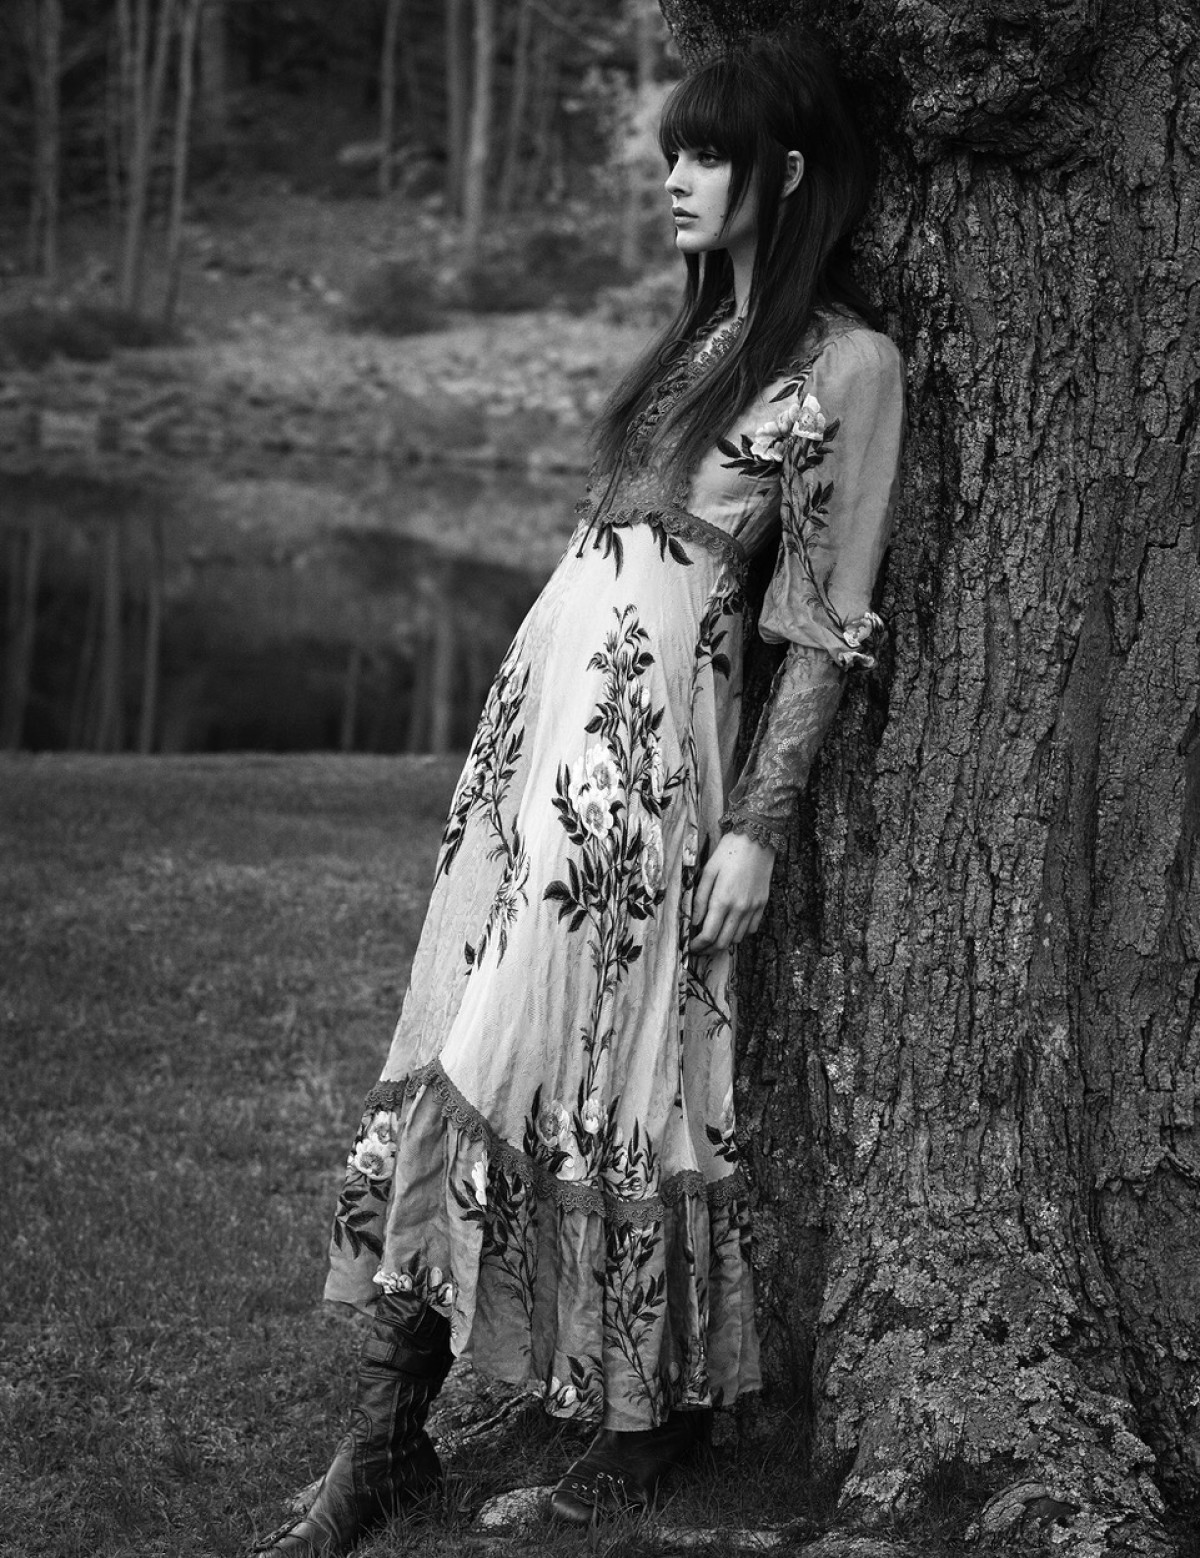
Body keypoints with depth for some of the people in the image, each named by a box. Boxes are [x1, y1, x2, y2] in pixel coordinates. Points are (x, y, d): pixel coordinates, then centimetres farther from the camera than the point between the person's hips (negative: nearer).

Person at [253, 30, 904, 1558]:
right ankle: (387, 1432, 4)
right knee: (463, 1055, 2)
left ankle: (666, 1398, 13)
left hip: (646, 731, -7)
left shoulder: (849, 364, -6)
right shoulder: (706, 332, 17)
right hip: (539, 692, 7)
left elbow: (825, 627, -7)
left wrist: (756, 826, -10)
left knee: (492, 1067, -5)